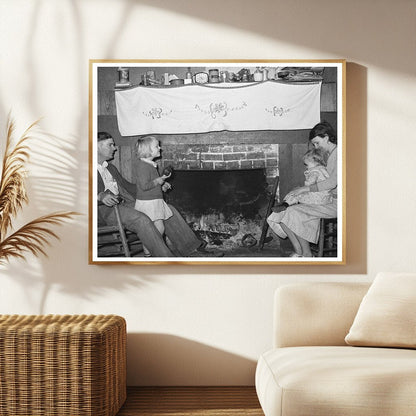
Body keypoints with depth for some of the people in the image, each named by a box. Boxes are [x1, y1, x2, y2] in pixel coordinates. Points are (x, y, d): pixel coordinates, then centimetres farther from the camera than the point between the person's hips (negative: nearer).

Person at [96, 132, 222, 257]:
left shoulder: (110, 168, 26)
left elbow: (127, 186, 27)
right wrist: (100, 196, -34)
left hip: (126, 203, 9)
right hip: (106, 210, -9)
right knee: (141, 219, -34)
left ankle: (191, 250, -3)